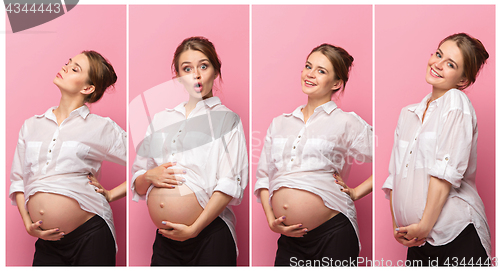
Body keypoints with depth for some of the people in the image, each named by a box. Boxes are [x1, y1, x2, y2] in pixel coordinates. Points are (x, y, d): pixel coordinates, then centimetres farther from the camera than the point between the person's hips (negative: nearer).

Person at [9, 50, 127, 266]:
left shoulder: (101, 127, -1)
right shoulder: (31, 125, 12)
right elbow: (17, 179, 14)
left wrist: (110, 195, -3)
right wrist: (27, 223, 5)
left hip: (90, 234, -3)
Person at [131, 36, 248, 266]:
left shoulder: (226, 117, 3)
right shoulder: (160, 120, 16)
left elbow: (229, 184, -7)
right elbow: (137, 186, 18)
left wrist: (194, 228, -13)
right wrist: (149, 176, -4)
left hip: (210, 236, -3)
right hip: (165, 239, 4)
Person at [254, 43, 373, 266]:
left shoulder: (346, 122, 2)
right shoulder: (279, 123, 14)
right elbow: (263, 175, 16)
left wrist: (356, 193, -3)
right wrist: (270, 219, 5)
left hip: (333, 234, -3)